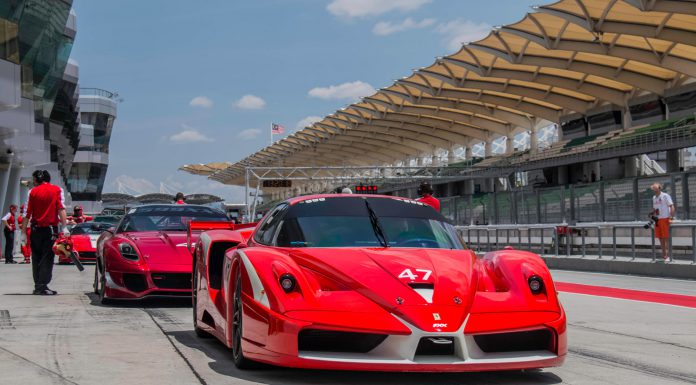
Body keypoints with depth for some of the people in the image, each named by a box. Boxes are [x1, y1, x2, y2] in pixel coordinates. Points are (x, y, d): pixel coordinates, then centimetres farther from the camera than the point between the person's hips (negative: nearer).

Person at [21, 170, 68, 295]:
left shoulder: (33, 192, 4)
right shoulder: (57, 190, 1)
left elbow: (27, 213, 0)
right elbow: (61, 209, -9)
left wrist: (24, 230, 6)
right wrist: (64, 227, -12)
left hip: (36, 229, 2)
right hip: (50, 228, -2)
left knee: (36, 258, 11)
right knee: (47, 258, -2)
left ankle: (37, 286, 11)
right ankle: (42, 286, -10)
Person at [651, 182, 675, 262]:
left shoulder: (665, 196, -6)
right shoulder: (654, 198, 17)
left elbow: (672, 206, -10)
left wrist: (671, 217, -19)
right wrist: (652, 213, 5)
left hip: (665, 219, -7)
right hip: (657, 219, 7)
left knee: (666, 238, -7)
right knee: (660, 238, 8)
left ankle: (667, 255, -5)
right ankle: (663, 255, 14)